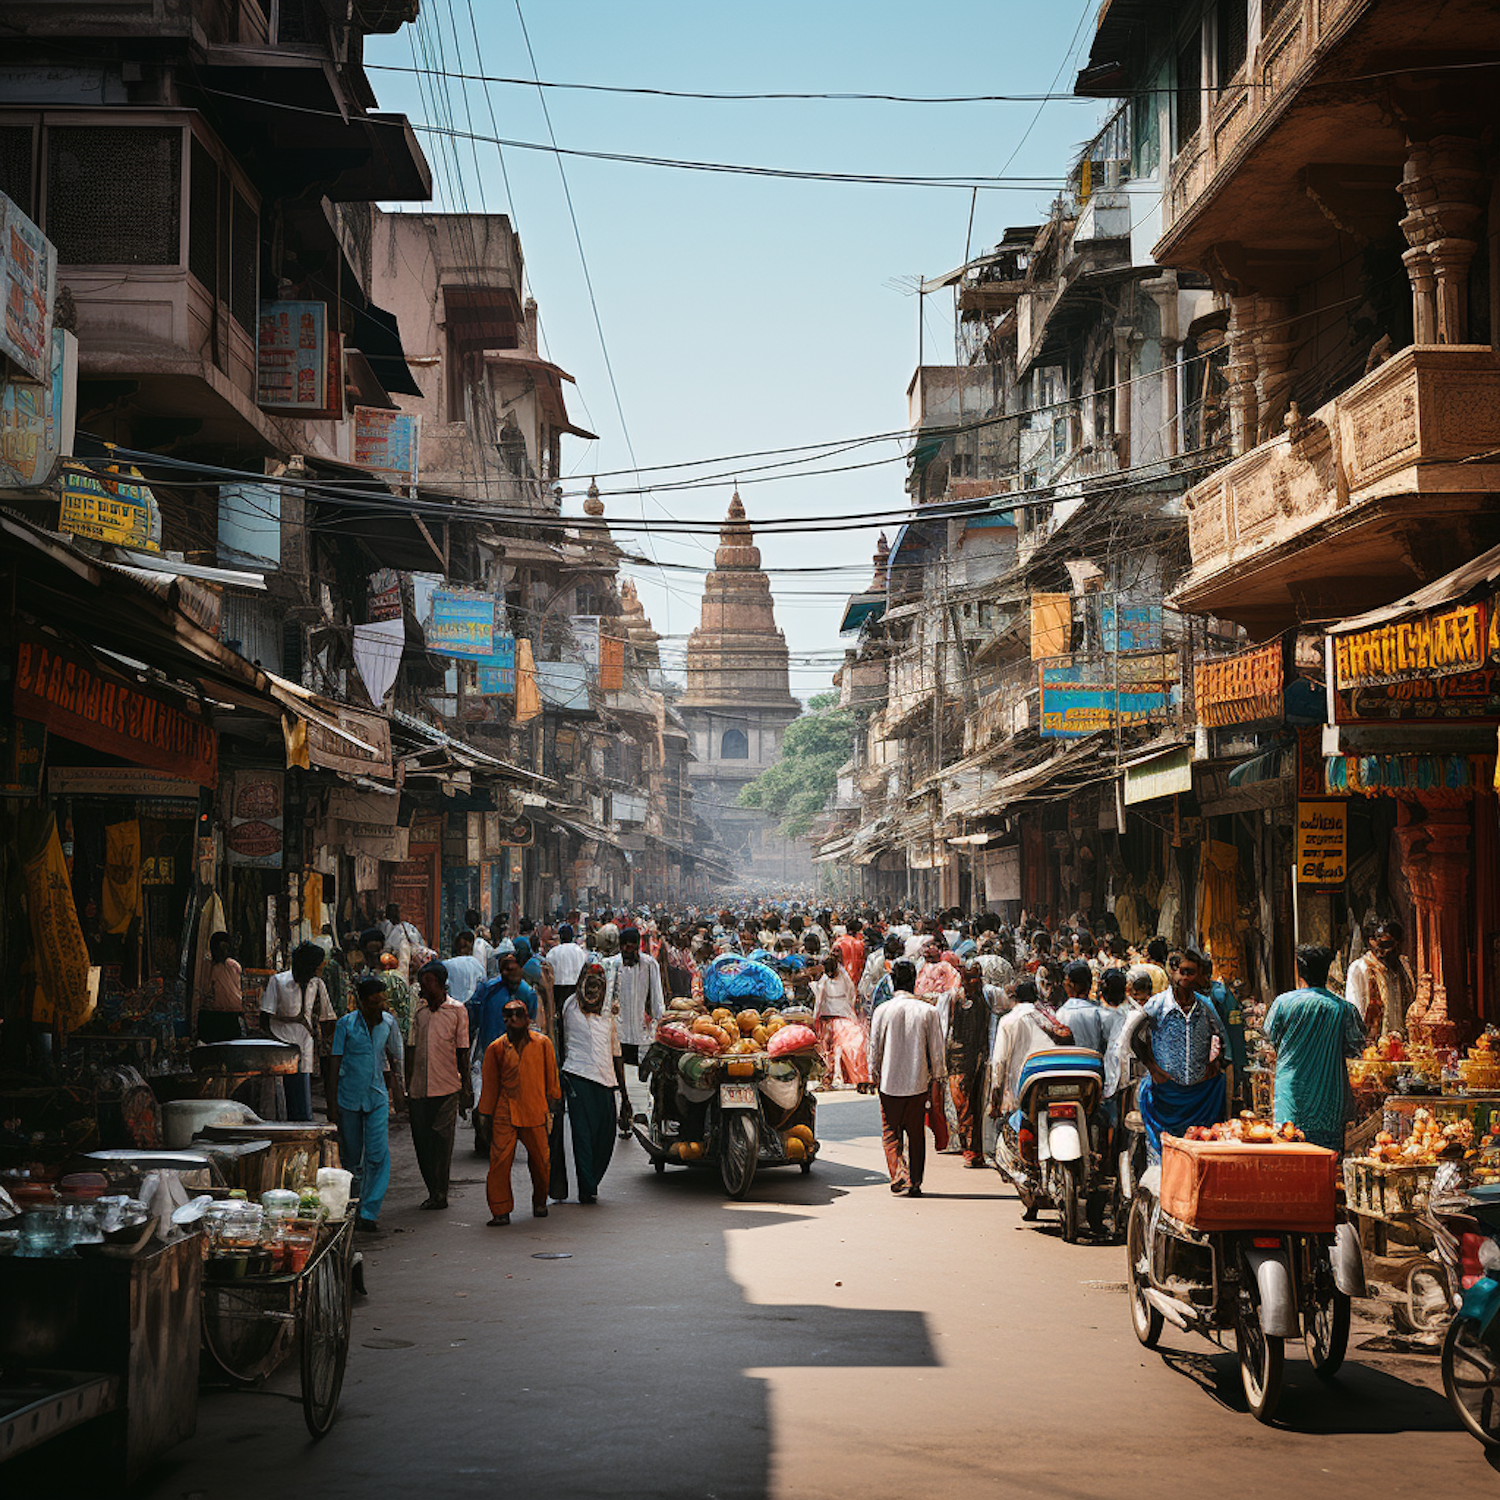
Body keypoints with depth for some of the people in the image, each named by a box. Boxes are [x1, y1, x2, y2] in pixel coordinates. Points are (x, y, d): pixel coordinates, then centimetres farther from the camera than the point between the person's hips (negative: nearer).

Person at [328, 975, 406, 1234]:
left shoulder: (388, 1022, 3)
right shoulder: (346, 1023, -5)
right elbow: (335, 1061, -3)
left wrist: (398, 1089, 10)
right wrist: (332, 1102, -6)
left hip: (377, 1098, 1)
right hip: (349, 1098, -1)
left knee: (378, 1155, -12)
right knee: (351, 1155, 9)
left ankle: (369, 1213, -11)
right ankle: (353, 1204, 29)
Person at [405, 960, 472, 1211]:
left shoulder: (456, 1010, 0)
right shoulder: (420, 1012, 11)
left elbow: (462, 1052, 1)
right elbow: (412, 1051, 14)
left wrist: (465, 1088, -2)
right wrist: (407, 1088, 11)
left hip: (447, 1087, -4)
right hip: (420, 1090, 4)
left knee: (442, 1140, -4)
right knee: (421, 1141, 4)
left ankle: (440, 1194, 2)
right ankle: (433, 1192, 16)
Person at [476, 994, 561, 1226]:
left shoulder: (542, 1043, 4)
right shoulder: (496, 1048, 3)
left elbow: (551, 1076, 13)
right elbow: (490, 1085, 9)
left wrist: (552, 1103, 13)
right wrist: (488, 1115, 9)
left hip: (535, 1113, 1)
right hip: (504, 1115, -1)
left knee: (541, 1162, 7)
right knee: (500, 1162, -10)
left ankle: (540, 1202, 31)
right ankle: (500, 1211, -3)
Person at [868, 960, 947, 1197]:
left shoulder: (883, 1011, -7)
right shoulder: (928, 1011, -6)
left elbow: (875, 1047, -1)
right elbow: (936, 1049, -1)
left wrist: (874, 1075, 12)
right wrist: (937, 1078, 11)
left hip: (890, 1082, -1)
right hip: (918, 1081, 1)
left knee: (891, 1133, 9)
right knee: (916, 1134, 13)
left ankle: (898, 1172, -12)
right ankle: (915, 1182, 14)